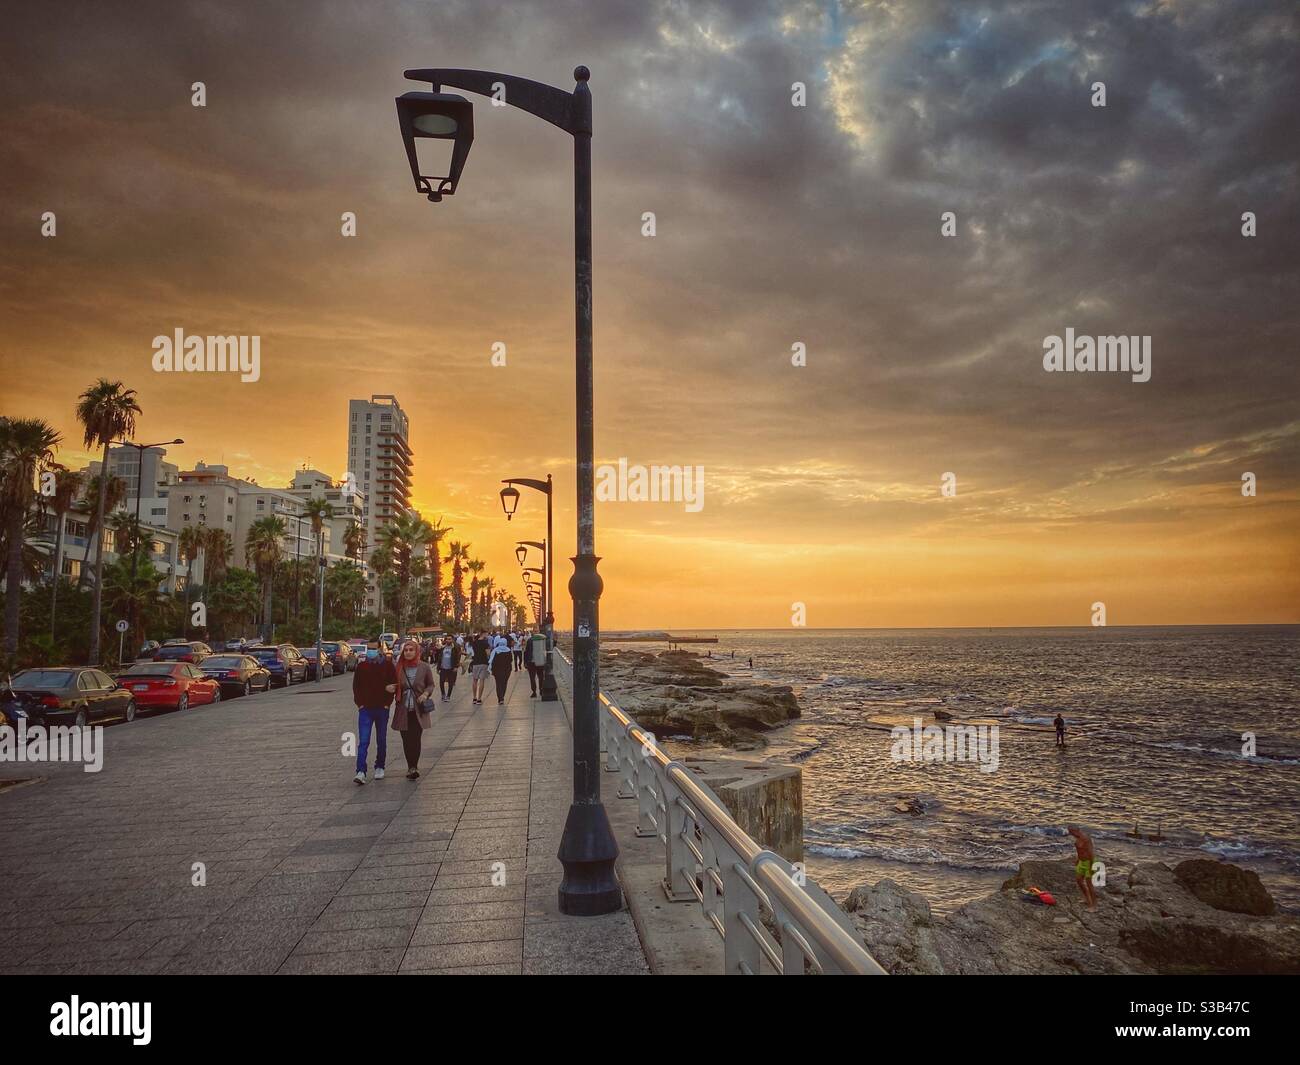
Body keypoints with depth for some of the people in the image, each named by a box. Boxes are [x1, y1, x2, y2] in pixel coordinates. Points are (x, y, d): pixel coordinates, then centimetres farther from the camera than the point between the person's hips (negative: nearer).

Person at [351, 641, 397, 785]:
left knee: (381, 741, 11)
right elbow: (356, 686, 7)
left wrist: (387, 704, -6)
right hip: (365, 709, 0)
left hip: (382, 709, 0)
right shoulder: (361, 666, 3)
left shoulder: (388, 666, -1)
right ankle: (361, 772, -11)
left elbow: (394, 685, 1)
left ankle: (379, 767, 26)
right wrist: (359, 704, -2)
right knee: (363, 742, -8)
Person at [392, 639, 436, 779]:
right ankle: (412, 767, 17)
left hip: (418, 710, -2)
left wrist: (426, 694, -11)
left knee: (416, 739, -6)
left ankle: (413, 767, -1)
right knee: (406, 740, 5)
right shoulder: (399, 668, 1)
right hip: (403, 710, 2)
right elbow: (395, 686, 12)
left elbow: (431, 684, 7)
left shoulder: (425, 667, -2)